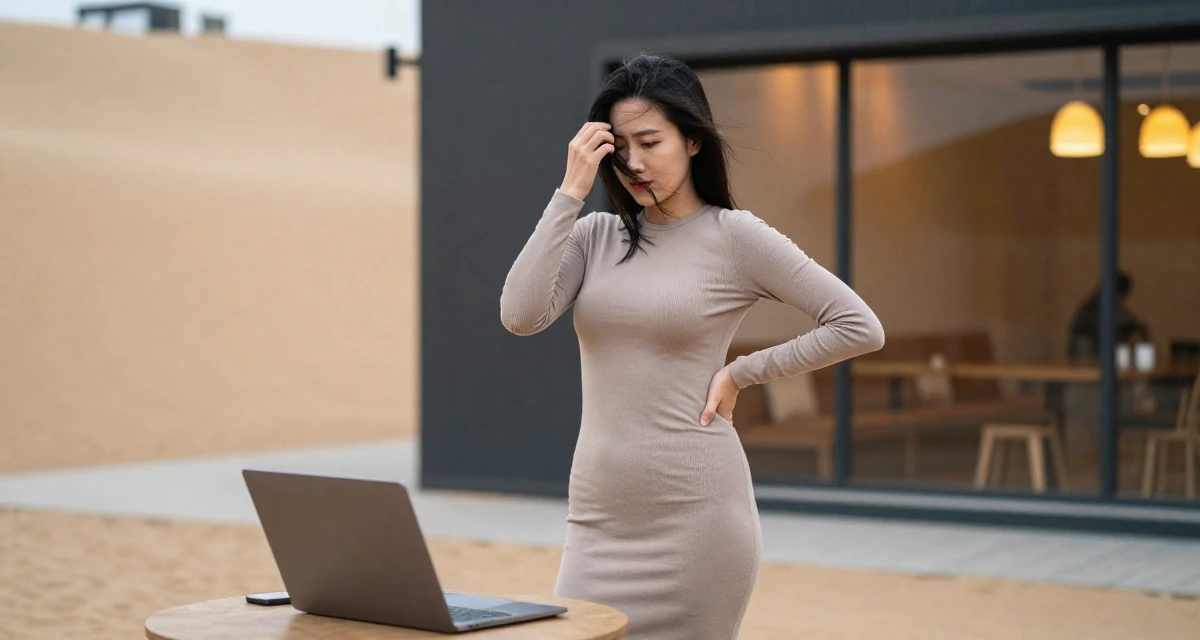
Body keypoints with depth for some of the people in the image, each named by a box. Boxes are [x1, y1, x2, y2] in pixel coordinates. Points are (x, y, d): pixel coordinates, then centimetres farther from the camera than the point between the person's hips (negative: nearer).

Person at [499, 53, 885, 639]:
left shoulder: (734, 235, -2)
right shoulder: (595, 234, 9)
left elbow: (859, 327, -4)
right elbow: (520, 316, -8)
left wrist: (741, 373, -4)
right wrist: (570, 192, -6)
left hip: (694, 509, -4)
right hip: (598, 514, 4)